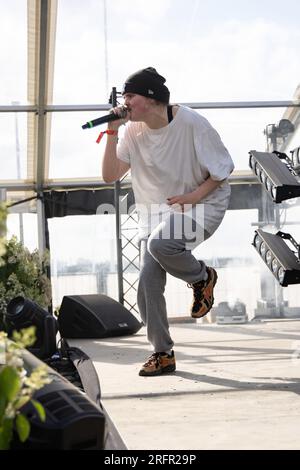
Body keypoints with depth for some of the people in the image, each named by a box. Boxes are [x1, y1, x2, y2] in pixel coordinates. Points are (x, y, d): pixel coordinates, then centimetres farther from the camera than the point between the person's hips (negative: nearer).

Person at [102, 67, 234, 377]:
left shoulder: (192, 124, -17)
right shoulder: (133, 131, -3)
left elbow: (224, 168, -9)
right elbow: (110, 176, -6)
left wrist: (193, 196, -21)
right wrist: (112, 132, -14)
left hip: (203, 203, -5)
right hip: (156, 211, 6)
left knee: (160, 243, -35)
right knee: (148, 283, -6)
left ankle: (202, 277, -3)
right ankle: (162, 354, 10)